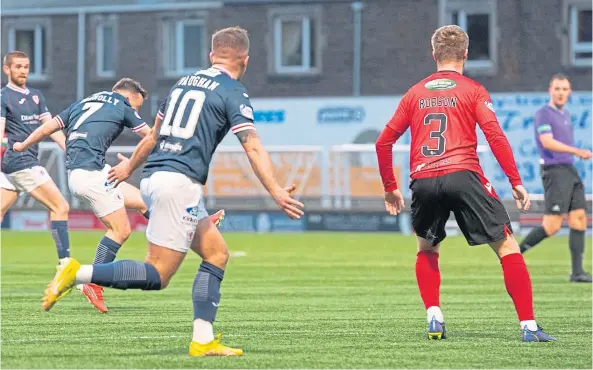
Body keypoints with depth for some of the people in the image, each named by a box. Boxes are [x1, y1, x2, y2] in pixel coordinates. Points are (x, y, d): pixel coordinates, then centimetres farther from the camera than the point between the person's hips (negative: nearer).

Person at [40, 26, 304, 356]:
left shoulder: (185, 82, 20)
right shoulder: (233, 92, -2)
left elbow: (155, 133, 31)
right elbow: (253, 147, -13)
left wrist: (129, 167, 45)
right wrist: (276, 193, -16)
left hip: (154, 177, 9)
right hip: (180, 182, -9)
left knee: (217, 253, 13)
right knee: (157, 275, -8)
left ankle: (203, 341, 6)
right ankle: (78, 273, -19)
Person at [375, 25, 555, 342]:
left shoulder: (415, 93, 19)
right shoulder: (472, 90, 8)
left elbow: (383, 142, 19)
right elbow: (494, 135, -4)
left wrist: (390, 187, 28)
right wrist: (516, 181, -2)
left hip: (423, 182, 4)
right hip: (463, 176, -4)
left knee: (427, 249, 27)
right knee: (507, 245, 1)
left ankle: (434, 318, 11)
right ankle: (528, 326, -9)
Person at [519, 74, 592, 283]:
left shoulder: (565, 115, 20)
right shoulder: (543, 114, -7)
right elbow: (547, 142, -19)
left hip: (570, 170, 8)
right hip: (554, 170, -8)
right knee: (552, 226, -13)